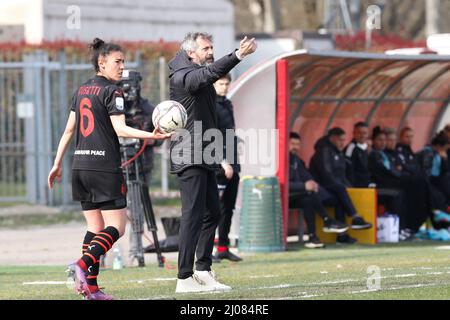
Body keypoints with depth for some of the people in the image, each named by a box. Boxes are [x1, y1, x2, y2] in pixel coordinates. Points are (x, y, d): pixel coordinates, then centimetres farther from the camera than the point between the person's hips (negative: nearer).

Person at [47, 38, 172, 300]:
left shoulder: (82, 90, 15)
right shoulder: (112, 91, -7)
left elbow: (69, 129, 18)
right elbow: (120, 129, -16)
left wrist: (58, 163, 22)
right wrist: (150, 135, -26)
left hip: (81, 166, 8)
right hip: (105, 167, -8)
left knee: (95, 227, 12)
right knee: (116, 226, -4)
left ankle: (91, 287, 4)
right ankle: (83, 265, -24)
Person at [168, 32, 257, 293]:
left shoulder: (197, 74, 22)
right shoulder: (183, 77, -13)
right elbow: (209, 73, -29)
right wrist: (238, 56, -39)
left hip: (204, 158, 10)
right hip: (190, 157, -10)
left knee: (212, 213, 13)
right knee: (193, 214, -12)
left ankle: (203, 270, 19)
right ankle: (185, 278, -13)